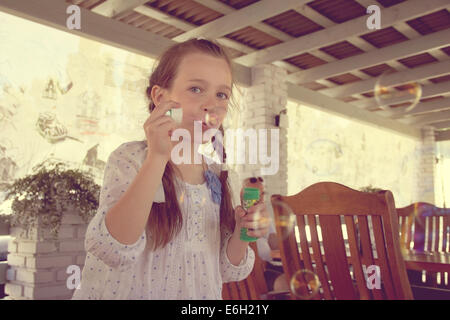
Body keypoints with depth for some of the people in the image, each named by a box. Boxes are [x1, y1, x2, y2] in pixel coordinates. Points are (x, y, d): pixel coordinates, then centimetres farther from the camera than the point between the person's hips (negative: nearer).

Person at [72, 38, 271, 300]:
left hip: (199, 296, 3)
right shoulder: (130, 158, -9)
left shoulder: (217, 176, 2)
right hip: (130, 293, -3)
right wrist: (156, 158, -27)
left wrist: (241, 234, -9)